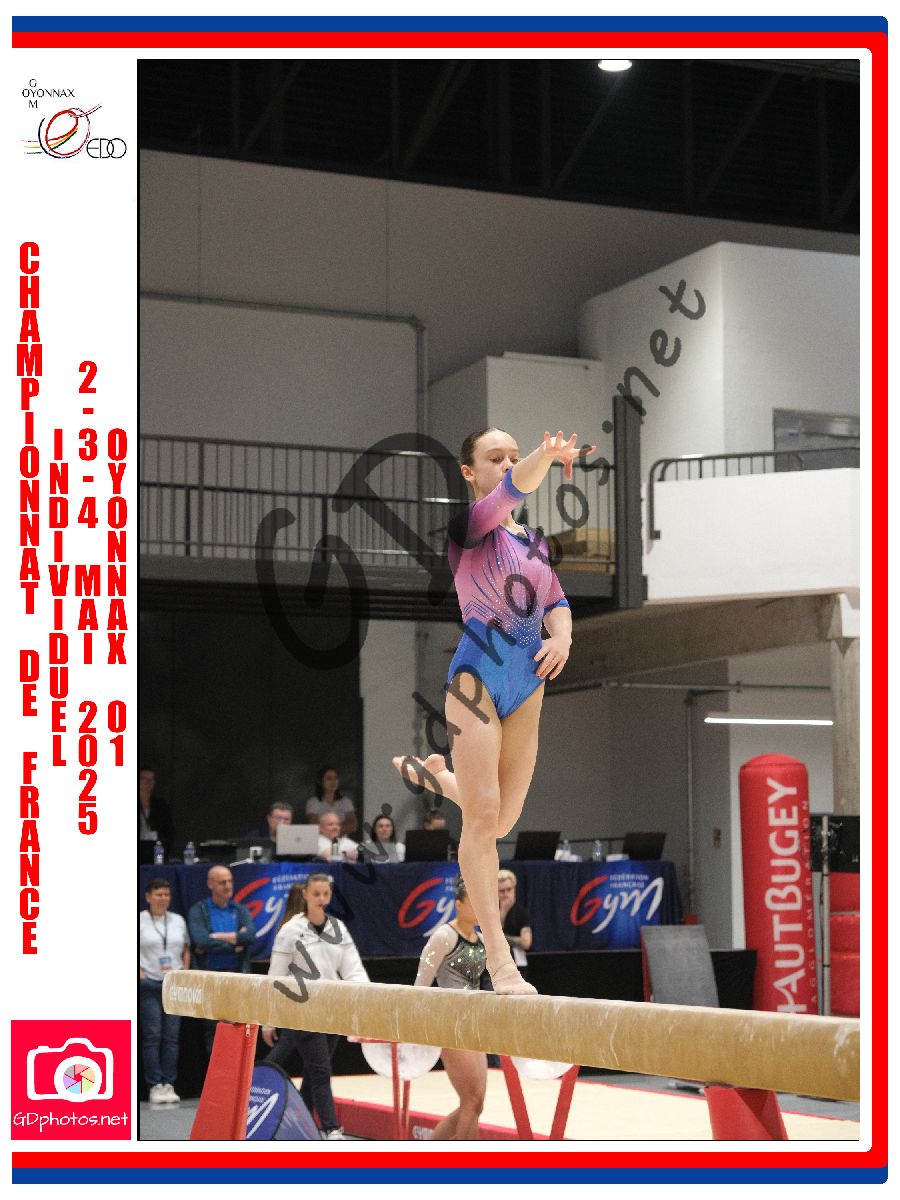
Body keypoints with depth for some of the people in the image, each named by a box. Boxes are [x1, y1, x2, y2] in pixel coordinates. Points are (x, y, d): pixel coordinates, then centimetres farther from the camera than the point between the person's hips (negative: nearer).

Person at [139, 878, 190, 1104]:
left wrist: (185, 973, 7)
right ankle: (155, 1085, -1)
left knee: (172, 1036, 2)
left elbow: (186, 949, 19)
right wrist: (139, 973, -11)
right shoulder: (138, 920, 0)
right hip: (149, 984, -4)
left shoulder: (178, 921, 13)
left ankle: (169, 1084, 6)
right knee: (152, 1035, -5)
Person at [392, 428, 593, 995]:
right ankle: (499, 959, -10)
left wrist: (562, 636, -10)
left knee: (502, 820, 14)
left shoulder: (534, 538, 15)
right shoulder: (468, 527, -7)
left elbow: (556, 601, 13)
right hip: (478, 672, -7)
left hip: (528, 683, 7)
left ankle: (435, 773, 45)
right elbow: (511, 489, -26)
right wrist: (546, 458, -45)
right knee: (483, 816, -10)